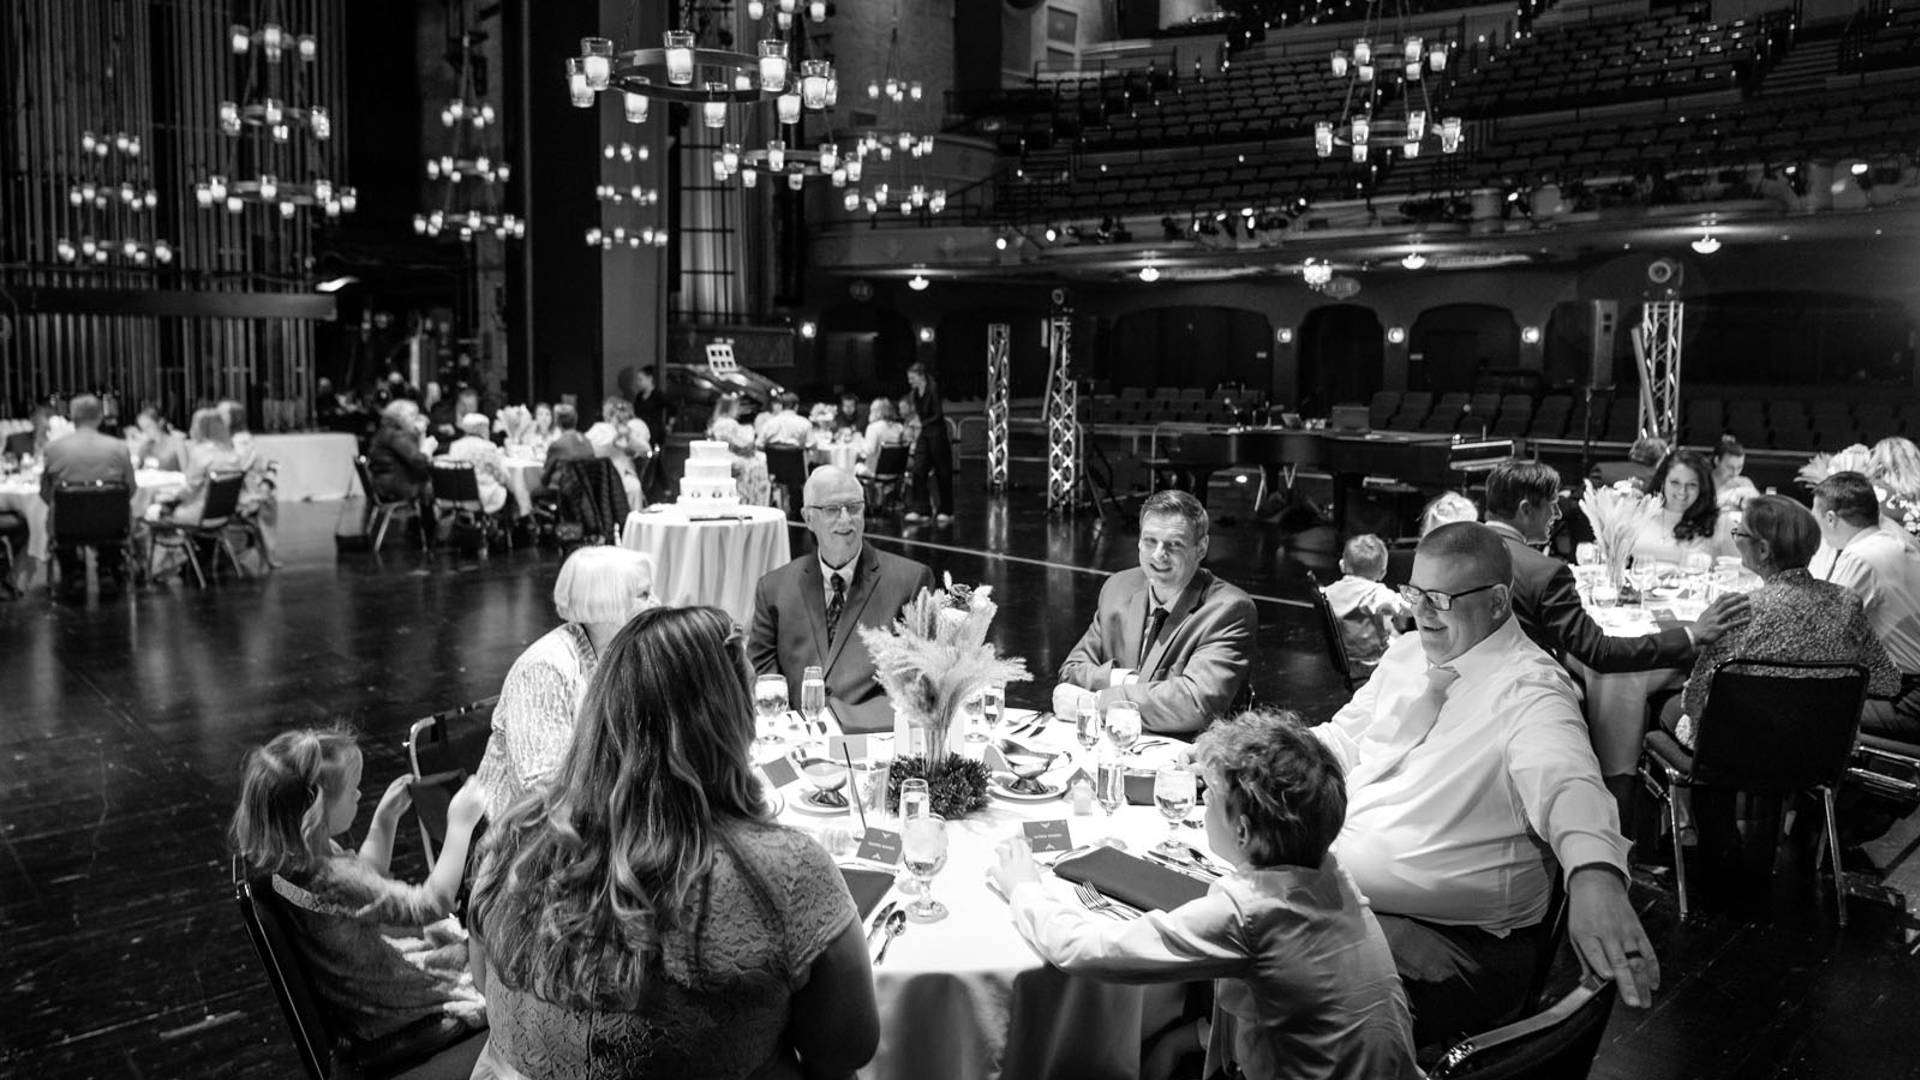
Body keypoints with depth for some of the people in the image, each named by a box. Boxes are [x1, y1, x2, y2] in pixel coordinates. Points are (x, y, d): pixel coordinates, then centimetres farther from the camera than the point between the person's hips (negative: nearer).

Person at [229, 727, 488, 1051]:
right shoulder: (332, 879, -40)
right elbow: (431, 905, -35)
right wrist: (459, 826, -31)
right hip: (377, 1015, -9)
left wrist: (386, 818, -5)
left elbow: (367, 878, 7)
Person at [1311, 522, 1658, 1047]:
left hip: (1456, 939, -8)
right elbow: (1341, 739, 18)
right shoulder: (1405, 653, 10)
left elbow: (1564, 781, -33)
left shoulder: (1528, 689, -14)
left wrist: (1595, 876, -53)